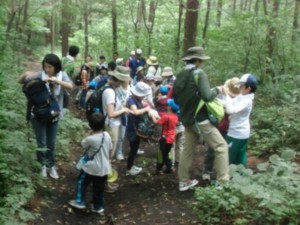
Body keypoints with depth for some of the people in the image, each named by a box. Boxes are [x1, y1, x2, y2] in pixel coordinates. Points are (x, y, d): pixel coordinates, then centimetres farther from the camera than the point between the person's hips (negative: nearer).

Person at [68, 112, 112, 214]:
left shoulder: (90, 139, -24)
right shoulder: (107, 135, -7)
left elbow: (82, 144, -2)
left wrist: (89, 135, 6)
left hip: (92, 167, -5)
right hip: (104, 168, 5)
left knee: (81, 182, 20)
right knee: (99, 188, 19)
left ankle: (80, 201, 27)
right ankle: (98, 206, 30)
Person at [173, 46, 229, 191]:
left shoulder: (180, 76, 8)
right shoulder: (199, 73, -15)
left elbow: (176, 99, 16)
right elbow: (207, 96, -24)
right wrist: (217, 90, -6)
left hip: (187, 120, 8)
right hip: (200, 120, -8)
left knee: (188, 150, 17)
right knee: (221, 146, 0)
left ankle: (184, 181, 24)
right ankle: (223, 181, -3)